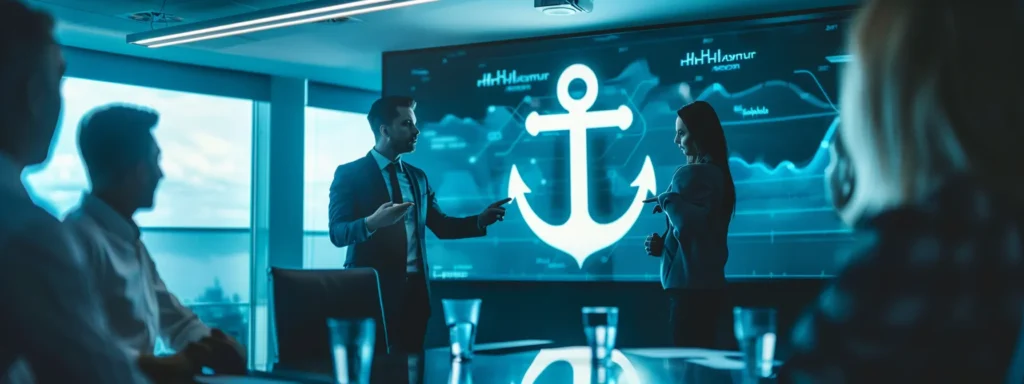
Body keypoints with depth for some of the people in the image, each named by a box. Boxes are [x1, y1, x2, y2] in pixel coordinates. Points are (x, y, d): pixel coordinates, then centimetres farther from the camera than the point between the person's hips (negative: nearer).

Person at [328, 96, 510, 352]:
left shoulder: (417, 177, 14)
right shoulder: (350, 174, -3)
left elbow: (441, 225, 11)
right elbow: (337, 233, -12)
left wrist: (481, 220, -4)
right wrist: (372, 222, -30)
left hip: (414, 287, 5)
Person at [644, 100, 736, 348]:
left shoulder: (692, 174, -13)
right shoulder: (716, 172, 15)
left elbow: (687, 225, -23)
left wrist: (666, 199, -8)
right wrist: (662, 244, 10)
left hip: (690, 285, -9)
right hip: (709, 283, 10)